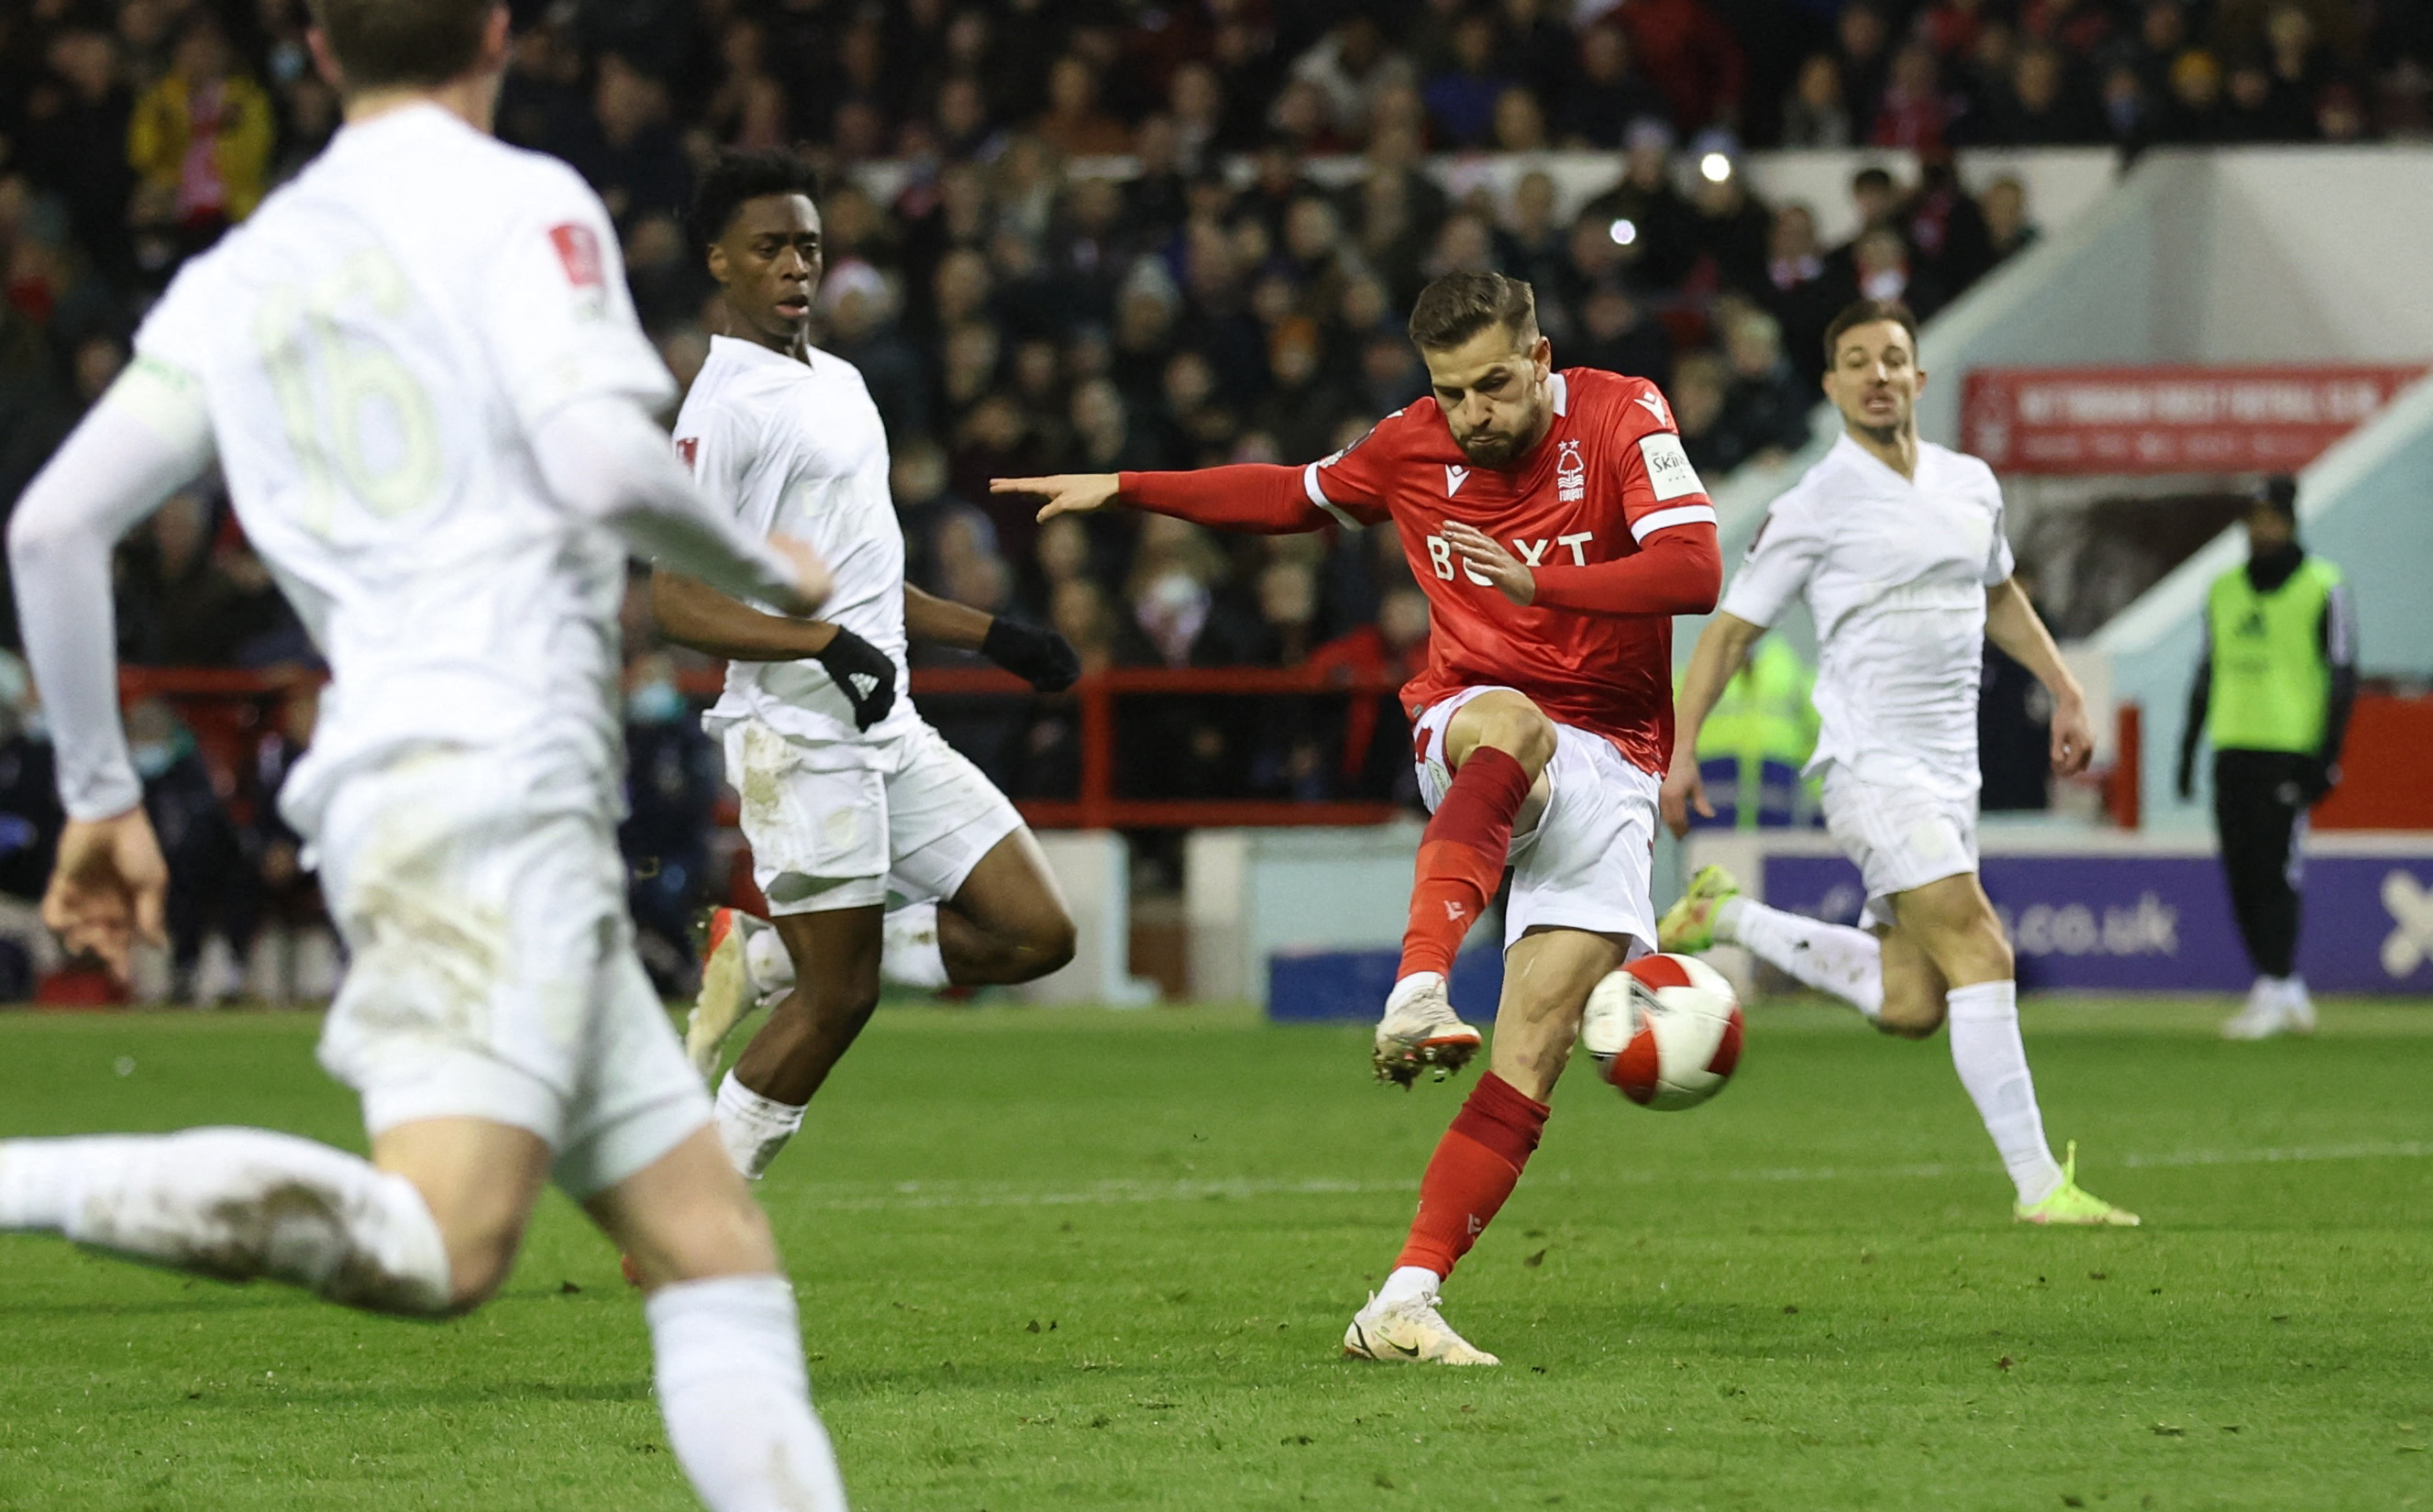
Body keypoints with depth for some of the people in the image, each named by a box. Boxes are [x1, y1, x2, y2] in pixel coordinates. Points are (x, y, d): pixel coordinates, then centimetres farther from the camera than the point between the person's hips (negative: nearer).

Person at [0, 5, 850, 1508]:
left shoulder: (237, 276, 19)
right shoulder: (523, 202, 1)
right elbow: (603, 462, -14)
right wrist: (770, 573, 5)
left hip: (374, 789, 8)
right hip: (498, 775, -8)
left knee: (714, 1247, 7)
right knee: (439, 1248, -23)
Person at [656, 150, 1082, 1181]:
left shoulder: (837, 382, 17)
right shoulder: (727, 406, -12)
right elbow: (677, 601, -19)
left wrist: (991, 635, 22)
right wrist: (826, 643, -27)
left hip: (889, 732, 8)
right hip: (799, 738, -8)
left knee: (1036, 935, 3)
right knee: (838, 998, -6)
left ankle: (765, 962, 13)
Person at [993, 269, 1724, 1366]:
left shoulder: (1621, 417, -7)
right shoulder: (1412, 447, 6)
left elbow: (1695, 571, -20)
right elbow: (1293, 496, 26)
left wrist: (1540, 582, -32)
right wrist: (1123, 489, 25)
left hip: (1606, 762, -1)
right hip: (1466, 736, 1)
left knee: (1530, 1061, -13)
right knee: (1510, 723, -40)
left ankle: (1405, 1301, -14)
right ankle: (1417, 993, -56)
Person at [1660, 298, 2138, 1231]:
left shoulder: (1971, 484, 11)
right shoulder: (1816, 506, -7)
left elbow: (1999, 596, 29)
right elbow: (1731, 628, -2)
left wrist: (2065, 693, 22)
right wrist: (1681, 749, -8)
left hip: (1952, 770, 7)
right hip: (1874, 763, -7)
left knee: (1908, 1008, 7)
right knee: (1980, 954, -19)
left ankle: (1728, 918, 26)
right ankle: (2037, 1184, -19)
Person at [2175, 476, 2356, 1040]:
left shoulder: (2323, 588, -1)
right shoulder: (2225, 588, 15)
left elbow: (2342, 675, -3)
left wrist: (2329, 754, -10)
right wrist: (2190, 745, 16)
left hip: (2291, 749, -6)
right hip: (2233, 748, 6)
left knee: (2276, 870, -10)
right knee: (2241, 874, 4)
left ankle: (2273, 994, -7)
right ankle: (2289, 992, 12)